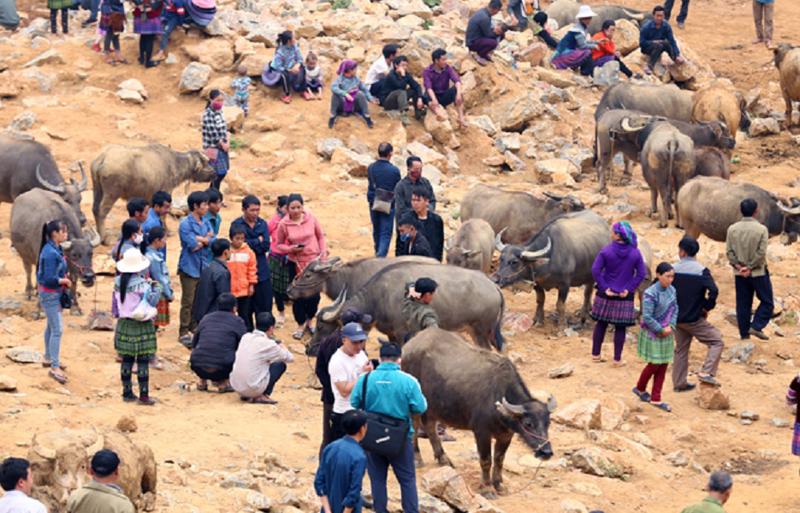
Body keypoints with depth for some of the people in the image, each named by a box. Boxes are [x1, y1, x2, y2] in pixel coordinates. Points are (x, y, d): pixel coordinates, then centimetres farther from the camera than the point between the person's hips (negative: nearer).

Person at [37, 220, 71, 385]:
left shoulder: (56, 249, 6)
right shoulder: (50, 253, -25)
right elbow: (49, 279, -27)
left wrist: (64, 279, 1)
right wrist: (65, 281, -12)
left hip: (55, 293, 10)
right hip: (50, 295, -10)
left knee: (52, 326, 22)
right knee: (57, 330, -10)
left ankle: (48, 358, 37)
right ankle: (54, 368, -10)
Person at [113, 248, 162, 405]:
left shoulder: (118, 282, 1)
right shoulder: (142, 284, -17)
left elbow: (115, 304, 9)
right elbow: (152, 300, -17)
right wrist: (156, 288, -2)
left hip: (124, 325, 6)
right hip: (141, 327, -6)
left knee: (126, 360, 13)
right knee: (143, 361, -1)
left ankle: (127, 392, 18)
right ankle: (144, 395, -1)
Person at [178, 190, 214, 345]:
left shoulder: (205, 223, 10)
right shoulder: (185, 224, -11)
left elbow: (213, 242, 2)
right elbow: (192, 244, -19)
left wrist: (200, 240, -14)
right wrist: (206, 238, -4)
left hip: (203, 267, 6)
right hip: (189, 268, -6)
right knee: (188, 302, -4)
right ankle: (184, 332, 2)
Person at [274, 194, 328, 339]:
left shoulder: (311, 219, -7)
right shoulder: (284, 224, -10)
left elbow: (321, 236, 6)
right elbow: (278, 244, 0)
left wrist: (323, 254, -2)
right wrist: (291, 249, -18)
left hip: (314, 261, 1)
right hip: (296, 263, -1)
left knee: (314, 295, 5)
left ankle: (309, 322, 29)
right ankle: (300, 326, 23)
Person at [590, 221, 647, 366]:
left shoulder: (606, 251, -11)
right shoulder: (635, 253, -6)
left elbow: (595, 270, -14)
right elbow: (641, 273, -6)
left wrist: (604, 287, -8)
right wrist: (629, 289, -3)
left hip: (606, 295, 0)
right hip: (625, 297, 0)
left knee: (601, 323, 16)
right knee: (620, 327, 8)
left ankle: (596, 354, 23)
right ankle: (617, 359, 11)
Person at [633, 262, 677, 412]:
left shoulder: (671, 290, -1)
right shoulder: (651, 294, -23)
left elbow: (675, 309, 8)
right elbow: (647, 317, -23)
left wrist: (671, 326, -7)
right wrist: (661, 330, -16)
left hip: (666, 334, 7)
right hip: (652, 335, -7)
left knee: (663, 366, 9)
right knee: (654, 365, 4)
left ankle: (656, 399, 18)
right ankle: (640, 389, 30)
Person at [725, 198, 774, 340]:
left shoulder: (732, 229, -2)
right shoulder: (761, 229, -12)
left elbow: (729, 251, -5)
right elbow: (761, 253, -15)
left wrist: (738, 266, -7)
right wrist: (750, 267, -10)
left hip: (739, 274, 4)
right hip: (759, 273, -4)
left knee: (743, 304, 10)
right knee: (767, 302, 9)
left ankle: (744, 334, 13)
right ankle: (756, 326, -5)